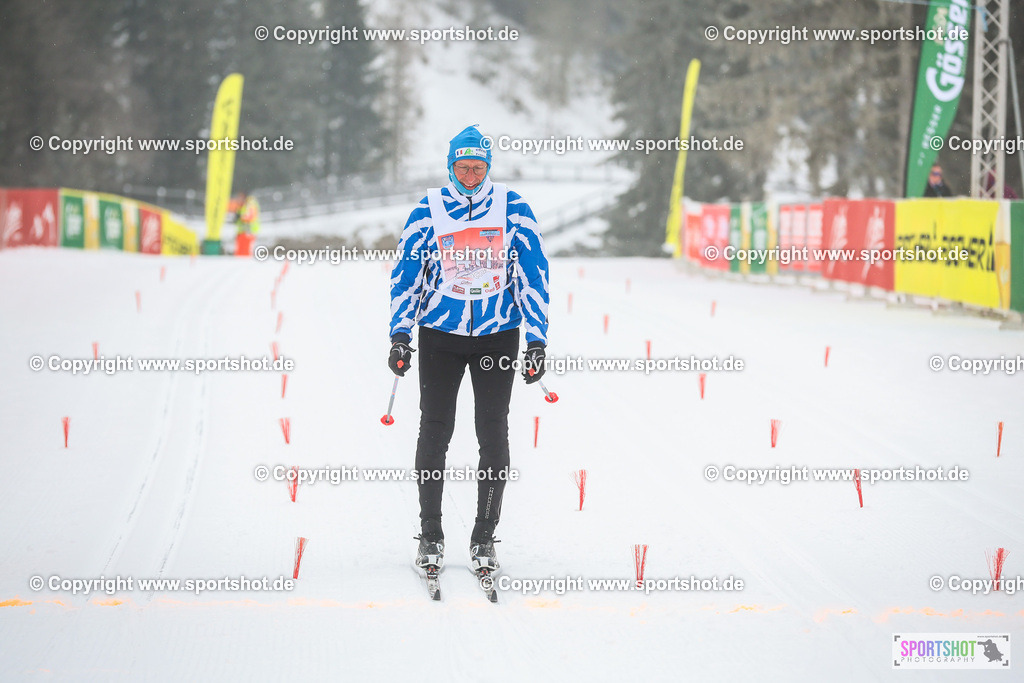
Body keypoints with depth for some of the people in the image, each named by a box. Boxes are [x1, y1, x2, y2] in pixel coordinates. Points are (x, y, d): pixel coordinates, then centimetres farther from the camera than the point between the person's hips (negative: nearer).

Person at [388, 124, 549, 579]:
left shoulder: (513, 209, -1)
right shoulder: (428, 211, 0)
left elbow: (534, 273, 2)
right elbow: (406, 273, 4)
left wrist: (537, 341, -3)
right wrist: (400, 336, -4)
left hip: (499, 334, 0)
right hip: (440, 336, 0)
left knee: (493, 434, -1)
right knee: (434, 431, 0)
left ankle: (484, 538, 8)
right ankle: (430, 537, 11)